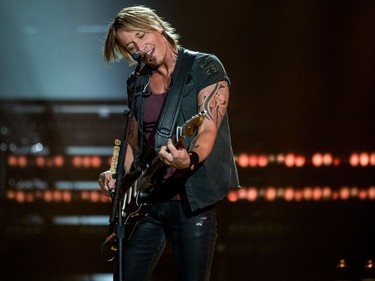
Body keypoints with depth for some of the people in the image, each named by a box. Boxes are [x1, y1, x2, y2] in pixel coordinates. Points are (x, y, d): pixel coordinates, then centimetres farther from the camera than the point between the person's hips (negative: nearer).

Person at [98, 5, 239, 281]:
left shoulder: (205, 68, -5)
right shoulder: (138, 83, 13)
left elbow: (208, 130, -16)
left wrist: (189, 160, -38)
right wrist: (117, 176, 2)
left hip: (192, 203, -6)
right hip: (146, 201, 6)